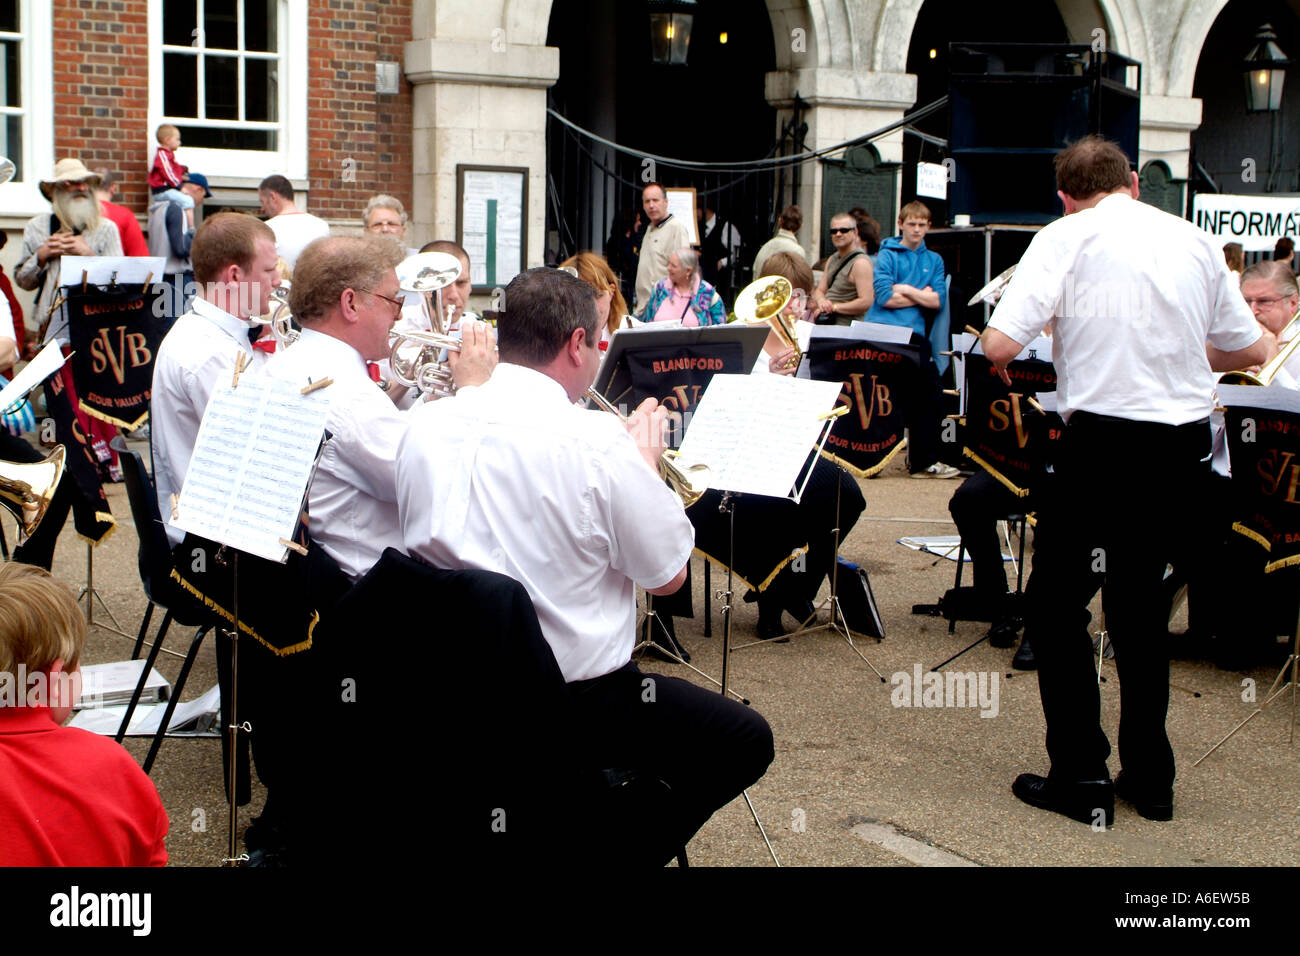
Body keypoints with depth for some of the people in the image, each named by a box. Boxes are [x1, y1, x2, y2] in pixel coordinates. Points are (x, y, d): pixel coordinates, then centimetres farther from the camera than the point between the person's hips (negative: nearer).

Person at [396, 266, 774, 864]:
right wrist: (646, 460, 5)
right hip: (576, 702, -7)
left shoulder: (425, 426, -3)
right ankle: (615, 852, 11)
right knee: (746, 741, 12)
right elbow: (670, 575, -9)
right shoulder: (598, 442, -20)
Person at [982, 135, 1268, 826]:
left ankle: (1081, 779, 8)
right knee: (1139, 600, 20)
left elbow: (998, 345, -15)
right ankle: (1150, 777, 25)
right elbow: (1252, 350, 17)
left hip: (1105, 440, -5)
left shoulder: (1067, 237, -5)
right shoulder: (1194, 239, 9)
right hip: (1186, 444, 5)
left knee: (1056, 603, 9)